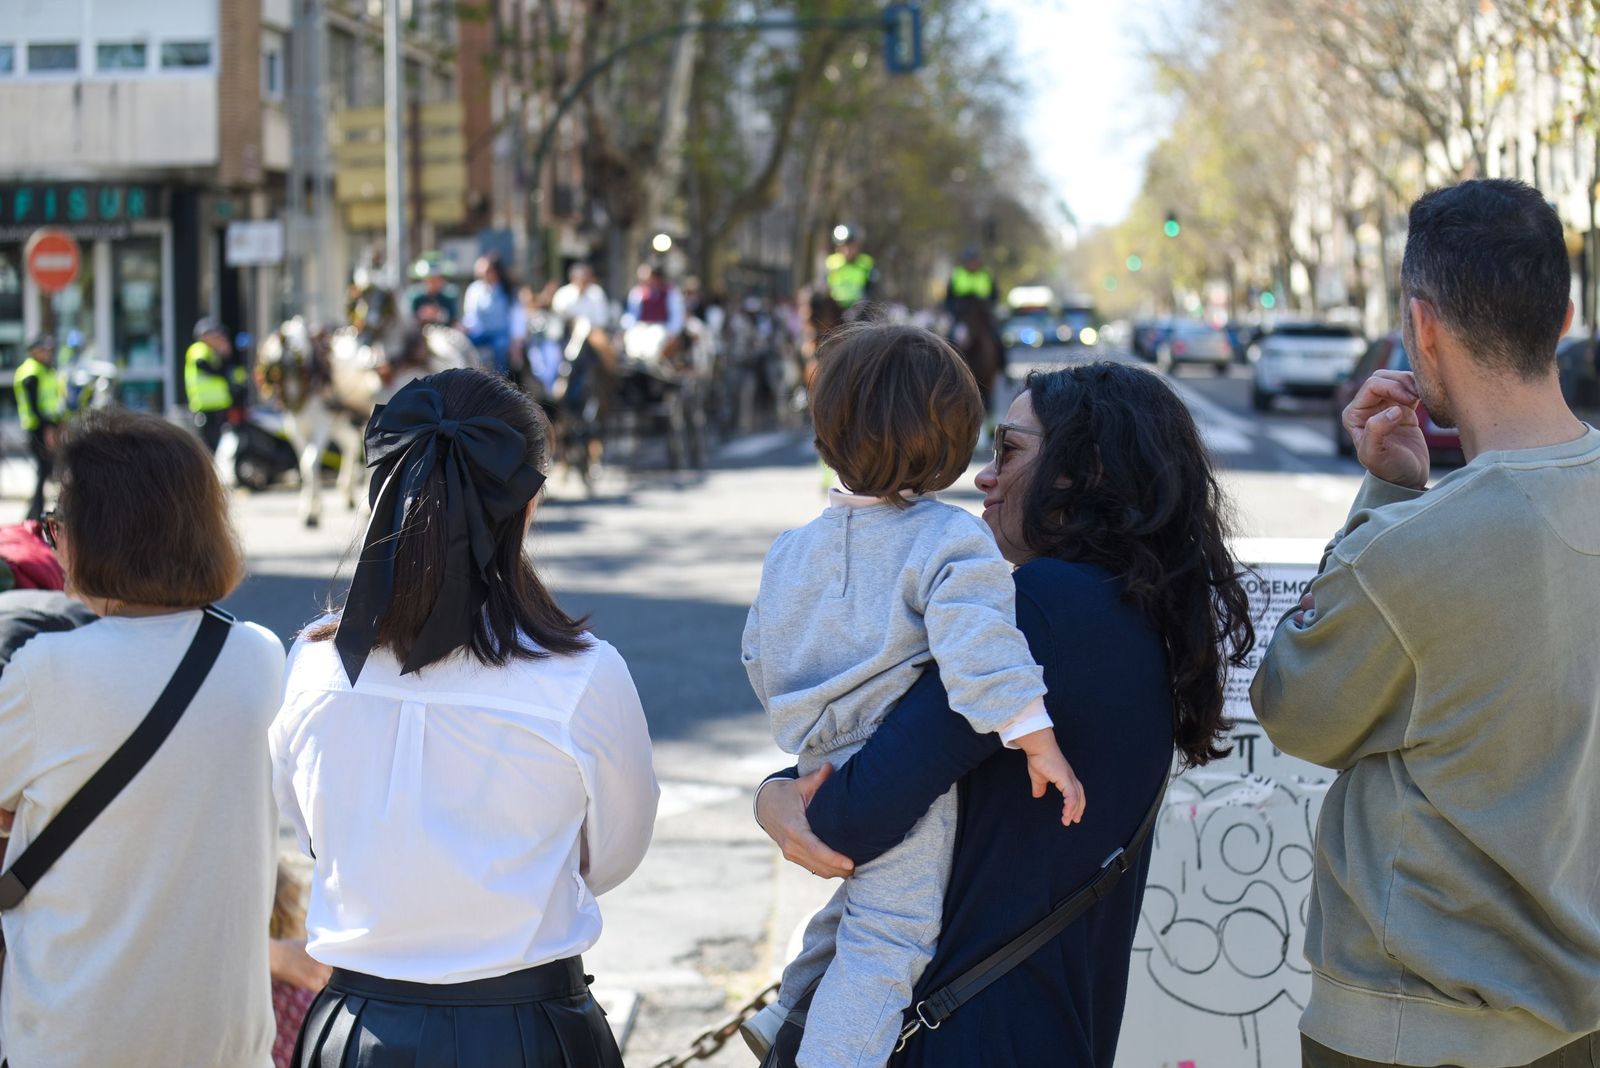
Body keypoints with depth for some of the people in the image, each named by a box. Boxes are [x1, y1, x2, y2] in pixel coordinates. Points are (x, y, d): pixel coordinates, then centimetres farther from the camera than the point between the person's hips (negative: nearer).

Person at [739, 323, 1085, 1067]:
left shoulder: (791, 552, 6)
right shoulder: (950, 541, -15)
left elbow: (762, 662, 15)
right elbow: (979, 647, -29)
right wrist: (1038, 742, -24)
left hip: (825, 775, 8)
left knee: (858, 911, 28)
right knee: (888, 945, -1)